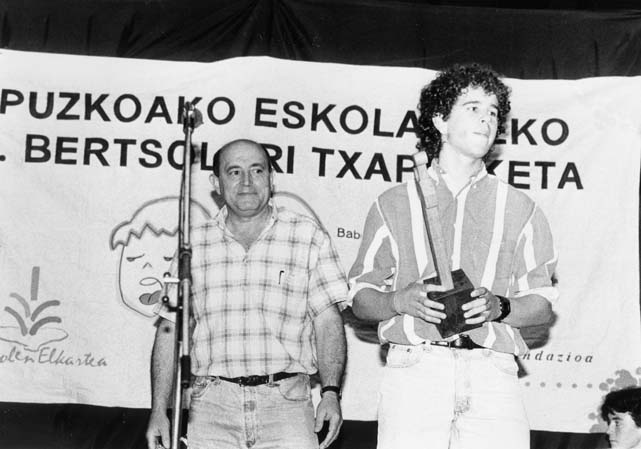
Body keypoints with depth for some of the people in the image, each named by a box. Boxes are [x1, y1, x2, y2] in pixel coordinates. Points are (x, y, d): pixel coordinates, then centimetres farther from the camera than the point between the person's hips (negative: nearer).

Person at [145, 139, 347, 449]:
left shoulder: (309, 237, 6)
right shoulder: (193, 245, 10)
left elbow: (327, 321, 3)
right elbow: (170, 330, 11)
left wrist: (331, 392, -9)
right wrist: (158, 410, 5)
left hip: (285, 402, -1)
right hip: (211, 404, 1)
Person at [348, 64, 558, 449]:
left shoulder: (520, 209, 17)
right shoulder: (394, 204, 15)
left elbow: (542, 304, 12)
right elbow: (361, 298, 13)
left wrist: (499, 307, -7)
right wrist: (401, 301, -7)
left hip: (492, 376, 1)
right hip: (414, 370, 0)